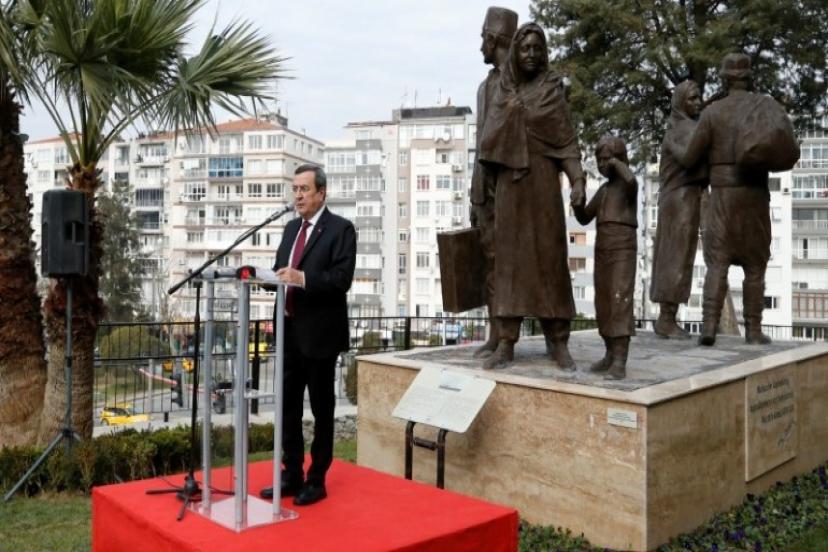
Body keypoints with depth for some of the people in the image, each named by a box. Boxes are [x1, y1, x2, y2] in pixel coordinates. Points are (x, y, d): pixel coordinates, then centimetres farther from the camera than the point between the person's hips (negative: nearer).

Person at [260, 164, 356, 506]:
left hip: (319, 333, -7)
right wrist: (274, 277, -5)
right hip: (289, 330, 7)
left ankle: (316, 481, 17)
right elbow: (282, 270, 16)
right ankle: (292, 475, 25)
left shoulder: (340, 229, -7)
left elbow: (342, 279, -17)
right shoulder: (291, 228, 15)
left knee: (321, 409, 5)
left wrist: (303, 278, -29)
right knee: (288, 406, 12)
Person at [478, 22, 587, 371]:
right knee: (509, 258, 0)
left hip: (542, 180, -3)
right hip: (508, 182, 3)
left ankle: (559, 342, 4)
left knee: (549, 257, -3)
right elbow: (491, 142, 13)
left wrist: (577, 179, -15)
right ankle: (506, 343, 3)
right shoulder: (503, 91, 12)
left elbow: (567, 138, -3)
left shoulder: (551, 88, 3)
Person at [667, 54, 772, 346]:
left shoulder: (712, 112, -1)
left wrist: (672, 146, 22)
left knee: (717, 262, -3)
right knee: (755, 263, 8)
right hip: (755, 194, 1)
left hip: (723, 195, -1)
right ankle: (753, 329, 5)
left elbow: (689, 159, 1)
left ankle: (709, 327, -15)